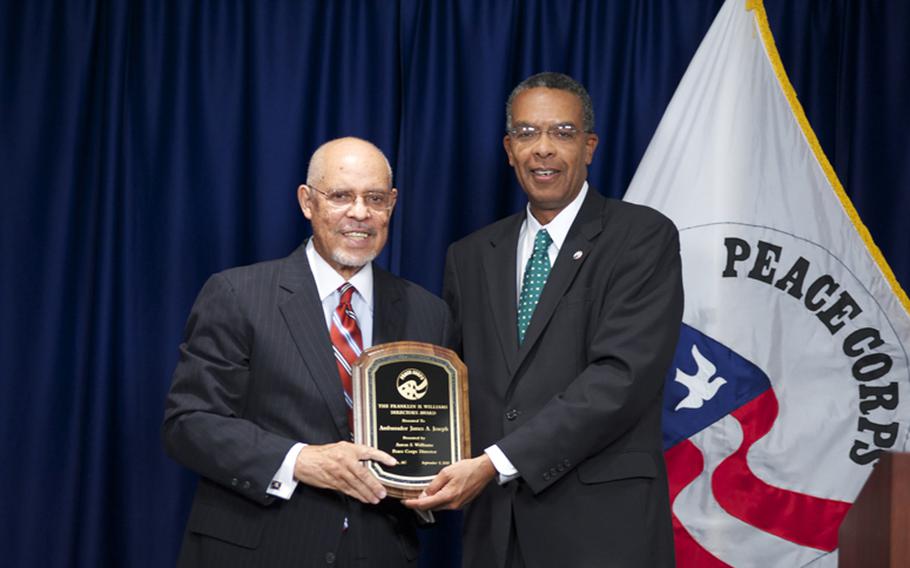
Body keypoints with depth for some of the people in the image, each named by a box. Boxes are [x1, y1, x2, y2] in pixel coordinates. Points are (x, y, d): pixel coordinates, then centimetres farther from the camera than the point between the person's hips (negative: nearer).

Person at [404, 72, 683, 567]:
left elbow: (621, 377, -15)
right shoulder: (471, 257, 12)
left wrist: (496, 463, -19)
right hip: (494, 526, 4)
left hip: (602, 525, -4)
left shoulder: (643, 238, -4)